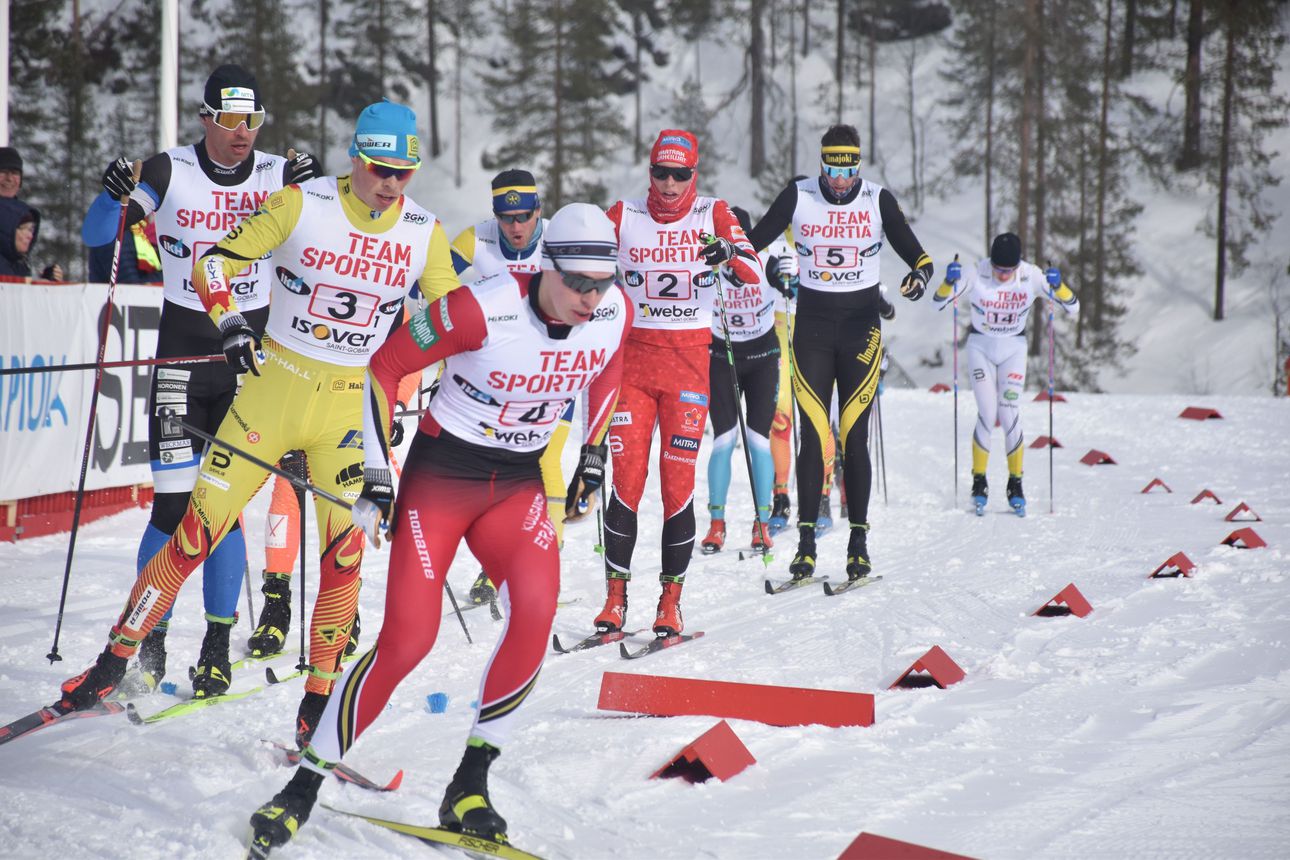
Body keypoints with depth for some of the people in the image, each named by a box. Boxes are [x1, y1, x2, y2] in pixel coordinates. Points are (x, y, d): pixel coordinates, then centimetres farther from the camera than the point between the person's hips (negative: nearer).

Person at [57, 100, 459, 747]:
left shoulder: (424, 232, -1)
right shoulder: (302, 203, -8)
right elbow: (216, 262, -4)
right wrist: (230, 324, -19)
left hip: (353, 403, 1)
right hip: (274, 384, -1)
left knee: (345, 546, -9)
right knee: (200, 529, -3)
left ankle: (319, 703, 4)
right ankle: (114, 662, 9)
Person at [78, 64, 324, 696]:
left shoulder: (277, 176, 2)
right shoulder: (170, 173, -3)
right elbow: (94, 236, -2)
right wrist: (117, 195, -22)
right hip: (182, 350, -1)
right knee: (173, 507, -6)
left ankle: (218, 646, 7)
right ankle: (149, 646, 4)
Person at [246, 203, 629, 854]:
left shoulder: (615, 312, -10)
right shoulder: (483, 310, -24)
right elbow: (386, 365, -12)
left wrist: (593, 458, 17)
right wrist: (376, 479, -11)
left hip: (518, 485, 4)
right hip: (440, 475, -4)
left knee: (536, 610, -24)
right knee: (408, 639, -13)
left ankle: (468, 789, -12)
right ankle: (303, 788, 4)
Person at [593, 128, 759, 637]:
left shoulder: (712, 215, 0)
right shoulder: (624, 216, 4)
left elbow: (753, 273, -13)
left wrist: (730, 252, -34)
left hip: (689, 362, -1)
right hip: (633, 357, 1)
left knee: (678, 485, -4)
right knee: (626, 482, -4)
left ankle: (671, 600, 5)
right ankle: (615, 596, 5)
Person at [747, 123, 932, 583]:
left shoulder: (879, 200, -3)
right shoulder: (798, 196, -1)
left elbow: (914, 252, -4)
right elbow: (755, 239, 1)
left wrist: (920, 274, -27)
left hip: (862, 325, -1)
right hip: (812, 323, 1)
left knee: (854, 437, -3)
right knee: (813, 437, -4)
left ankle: (858, 541, 4)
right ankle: (806, 542, 0)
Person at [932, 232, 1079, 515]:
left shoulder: (1031, 276, -15)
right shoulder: (977, 275, -17)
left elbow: (1072, 307, -13)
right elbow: (938, 303, -14)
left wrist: (1058, 286, -33)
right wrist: (949, 282, -34)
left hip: (1014, 348, 1)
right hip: (980, 347, -1)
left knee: (1009, 413, -10)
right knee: (987, 414, -11)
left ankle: (1015, 483, 2)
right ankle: (979, 482, 2)